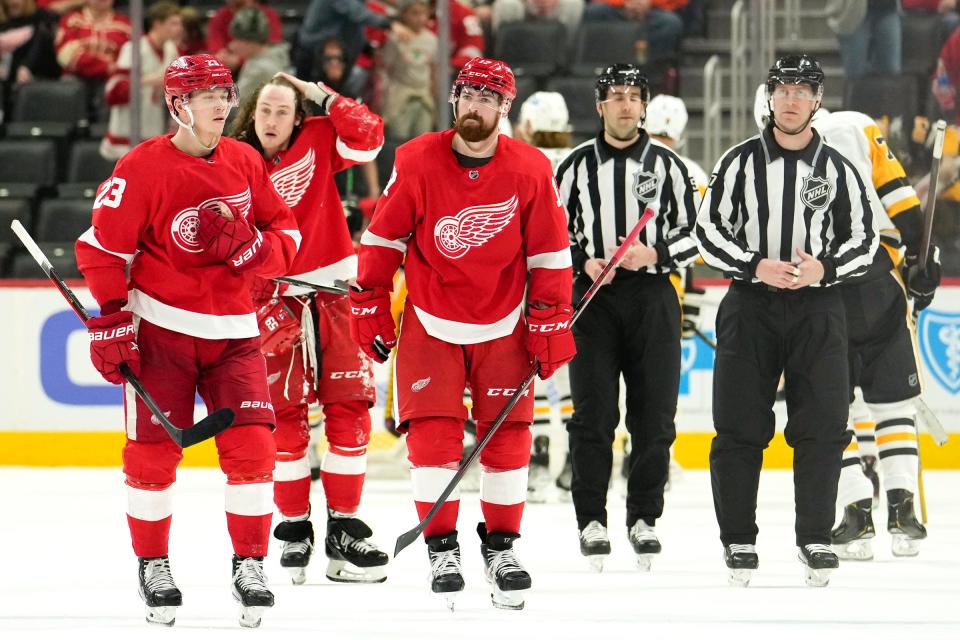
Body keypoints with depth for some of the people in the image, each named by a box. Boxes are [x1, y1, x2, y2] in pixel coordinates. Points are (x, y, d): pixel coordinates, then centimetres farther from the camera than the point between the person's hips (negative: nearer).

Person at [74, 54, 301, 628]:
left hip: (233, 330, 4)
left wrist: (249, 245, -12)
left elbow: (286, 231, 9)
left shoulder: (246, 163, 4)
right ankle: (152, 566, 15)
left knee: (251, 445, -6)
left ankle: (250, 565, 3)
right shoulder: (143, 168, -10)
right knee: (154, 449, -1)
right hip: (160, 326, -3)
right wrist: (110, 321, -11)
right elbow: (104, 246, -7)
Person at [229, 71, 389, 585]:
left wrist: (325, 97, -10)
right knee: (285, 416, -3)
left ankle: (344, 530, 6)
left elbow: (367, 138, -10)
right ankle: (294, 531, 9)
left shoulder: (317, 142, 4)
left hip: (335, 292, 1)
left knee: (349, 408, -1)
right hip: (275, 300, -1)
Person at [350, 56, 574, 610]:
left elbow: (549, 254, -1)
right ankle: (442, 548, 3)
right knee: (433, 434, -7)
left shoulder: (531, 171, -8)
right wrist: (370, 307, -2)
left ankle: (502, 545, 14)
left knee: (508, 435, 0)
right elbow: (383, 237, -2)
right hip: (429, 323, -1)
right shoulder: (417, 162, -10)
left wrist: (550, 324, -2)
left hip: (503, 326, 1)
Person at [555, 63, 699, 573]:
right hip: (593, 299, -1)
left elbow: (691, 235, 7)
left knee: (654, 415, 0)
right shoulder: (577, 165, 7)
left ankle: (643, 518, 9)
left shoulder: (667, 165, 7)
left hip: (652, 296, 1)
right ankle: (591, 520, 3)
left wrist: (654, 255, -12)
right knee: (593, 415, -4)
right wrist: (583, 262, -8)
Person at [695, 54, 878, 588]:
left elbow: (864, 241, 7)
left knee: (822, 426, -4)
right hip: (750, 307, 0)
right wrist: (754, 266, -13)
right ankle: (739, 540, 9)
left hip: (817, 308, 0)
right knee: (740, 426, -1)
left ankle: (815, 539, 6)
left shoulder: (837, 169, 6)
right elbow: (709, 232, 2)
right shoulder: (741, 162, 4)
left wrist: (824, 269, -11)